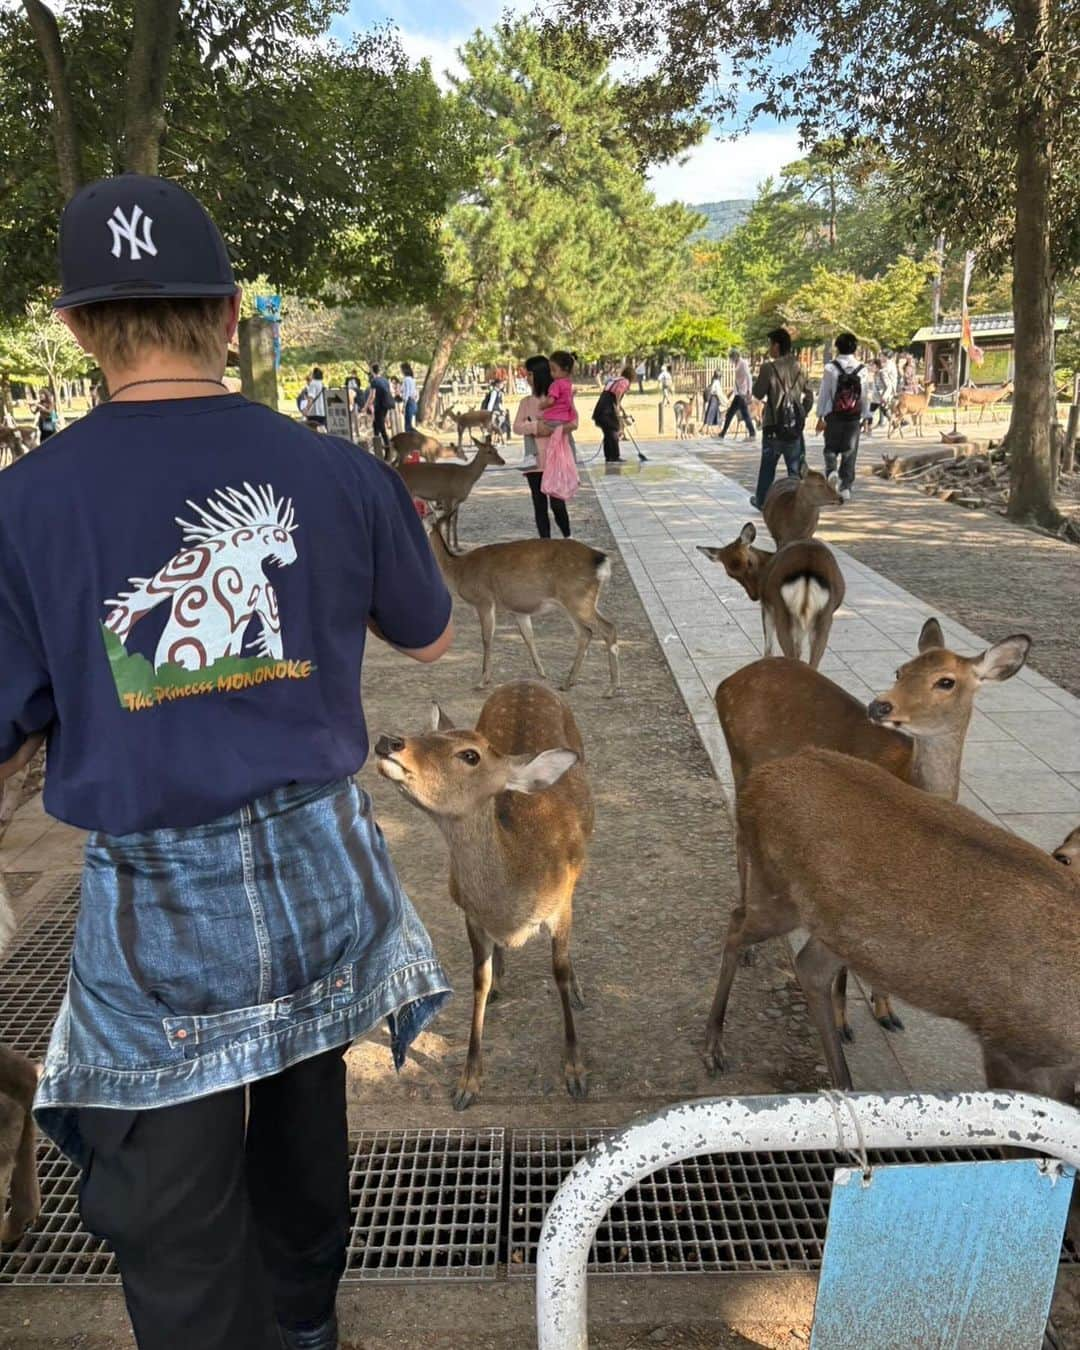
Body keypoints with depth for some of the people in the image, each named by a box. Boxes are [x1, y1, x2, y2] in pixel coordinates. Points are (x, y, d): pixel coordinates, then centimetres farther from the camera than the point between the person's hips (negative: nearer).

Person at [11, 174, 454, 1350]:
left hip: (155, 898, -3)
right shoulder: (341, 477, -9)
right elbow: (428, 639, 7)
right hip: (318, 864, 4)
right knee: (304, 1109, 28)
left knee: (175, 1220, 15)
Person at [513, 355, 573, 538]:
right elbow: (517, 427, 1)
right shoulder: (526, 402, 10)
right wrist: (535, 427, -16)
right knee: (539, 505, 5)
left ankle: (567, 538, 18)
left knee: (557, 503, -5)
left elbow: (573, 421, -5)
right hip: (534, 461, 3)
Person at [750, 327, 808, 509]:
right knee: (795, 466, 7)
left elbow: (758, 393, -7)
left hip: (774, 424, -3)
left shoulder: (769, 367, -14)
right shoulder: (797, 366, 2)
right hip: (795, 423, 3)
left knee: (768, 465, 12)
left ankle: (762, 500, 23)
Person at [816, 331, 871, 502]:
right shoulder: (862, 369, 0)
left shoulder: (831, 368, -8)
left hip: (833, 417, -2)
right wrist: (865, 417, 14)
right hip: (854, 417, 2)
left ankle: (831, 470, -14)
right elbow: (866, 396, 5)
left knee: (831, 448, 13)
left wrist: (820, 416, 0)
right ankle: (846, 487, 10)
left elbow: (824, 393, -6)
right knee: (850, 452, 9)